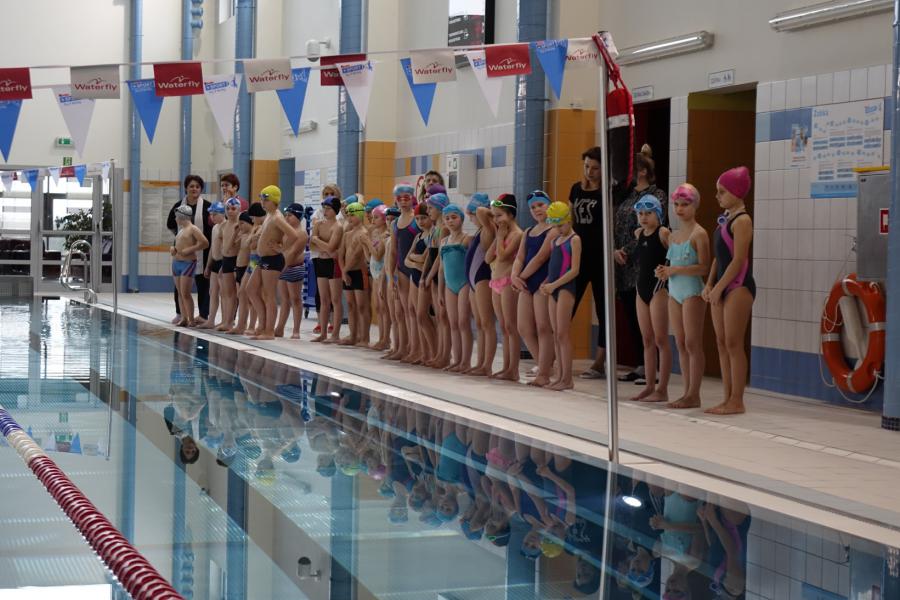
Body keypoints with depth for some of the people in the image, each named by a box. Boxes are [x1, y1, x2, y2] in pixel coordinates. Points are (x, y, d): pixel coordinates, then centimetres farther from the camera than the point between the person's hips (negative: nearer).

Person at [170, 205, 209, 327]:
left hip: (188, 263, -9)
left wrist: (189, 249, -18)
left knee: (185, 294, -11)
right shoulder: (181, 229, 16)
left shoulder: (193, 229, -10)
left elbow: (205, 243, -17)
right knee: (180, 293, 8)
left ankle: (191, 320, -7)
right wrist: (173, 249, 7)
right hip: (176, 262, 9)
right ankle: (184, 318, 11)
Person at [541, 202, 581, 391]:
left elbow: (574, 270, -13)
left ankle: (567, 379, -6)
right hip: (553, 287, 8)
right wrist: (546, 283, 3)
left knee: (562, 333, -8)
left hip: (566, 287, -8)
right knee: (556, 334, 7)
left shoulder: (574, 240, -7)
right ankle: (561, 376, 12)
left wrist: (555, 284, -17)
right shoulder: (554, 240, 16)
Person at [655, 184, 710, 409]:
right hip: (675, 292, 8)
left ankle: (694, 395, -2)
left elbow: (704, 267, -17)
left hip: (692, 292, -8)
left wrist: (675, 270, -20)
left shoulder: (699, 234, -9)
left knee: (692, 344, -5)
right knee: (681, 344, 8)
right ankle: (688, 392, 12)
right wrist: (664, 271, 3)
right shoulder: (673, 235, 14)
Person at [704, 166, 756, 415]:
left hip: (738, 286, -9)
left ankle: (737, 401, -2)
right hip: (722, 286, 9)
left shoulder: (742, 220, -11)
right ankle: (728, 399, 14)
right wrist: (709, 284, 7)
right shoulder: (725, 218, 14)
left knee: (733, 344, -7)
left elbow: (738, 259, -17)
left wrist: (719, 287, -18)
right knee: (722, 343, 9)